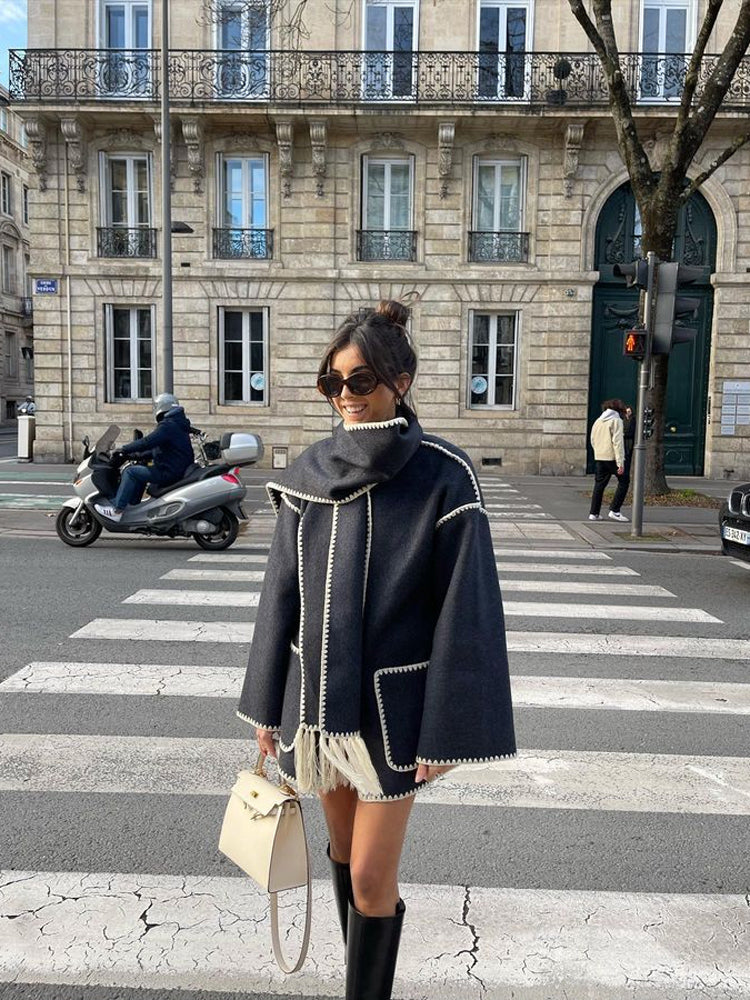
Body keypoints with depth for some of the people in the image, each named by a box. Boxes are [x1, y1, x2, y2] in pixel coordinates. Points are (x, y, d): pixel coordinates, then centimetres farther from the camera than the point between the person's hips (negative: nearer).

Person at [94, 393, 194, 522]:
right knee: (139, 472, 25)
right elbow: (156, 449, 25)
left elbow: (147, 442, -21)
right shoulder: (176, 423, 19)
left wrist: (124, 450, -10)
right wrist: (135, 455, 23)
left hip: (169, 472, -10)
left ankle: (116, 510, -8)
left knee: (131, 472, -8)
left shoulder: (168, 425, -14)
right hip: (179, 469, 10)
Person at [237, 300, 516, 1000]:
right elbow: (281, 593, 4)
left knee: (372, 878, 2)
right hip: (315, 695, 5)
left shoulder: (442, 476, -14)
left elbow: (463, 611, -13)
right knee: (342, 847, 22)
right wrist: (266, 705, 6)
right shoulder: (310, 473, -1)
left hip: (392, 704, -4)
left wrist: (445, 731, -12)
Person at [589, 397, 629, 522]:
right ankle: (614, 510, -1)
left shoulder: (598, 421, 14)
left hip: (598, 458, 7)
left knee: (599, 485, 11)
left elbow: (593, 440, 18)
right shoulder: (616, 421, -7)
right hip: (612, 457, -6)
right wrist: (620, 463, -15)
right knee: (623, 481, 6)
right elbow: (617, 442, -14)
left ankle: (594, 513, 10)